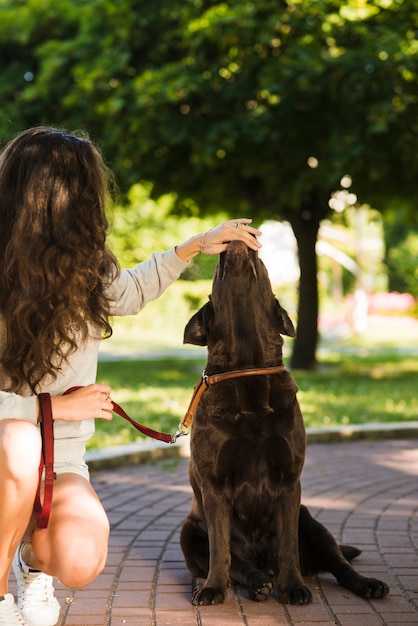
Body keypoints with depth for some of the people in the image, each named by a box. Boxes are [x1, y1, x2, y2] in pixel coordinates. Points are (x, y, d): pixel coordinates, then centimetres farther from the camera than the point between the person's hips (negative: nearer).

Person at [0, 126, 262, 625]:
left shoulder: (85, 270, -1)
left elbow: (130, 292, 23)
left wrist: (195, 245, 19)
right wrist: (53, 406, -20)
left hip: (60, 459, 3)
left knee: (80, 564, -27)